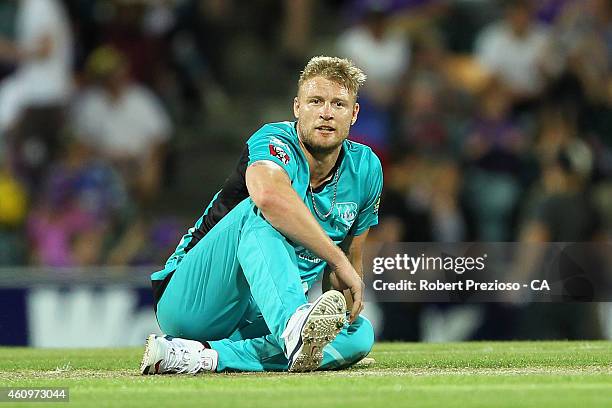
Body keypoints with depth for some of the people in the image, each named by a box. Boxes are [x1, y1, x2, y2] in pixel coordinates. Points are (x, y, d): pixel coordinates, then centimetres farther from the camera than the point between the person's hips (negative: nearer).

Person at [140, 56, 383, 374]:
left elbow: (350, 256, 21)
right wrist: (338, 261, -37)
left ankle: (205, 356, -32)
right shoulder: (276, 142, -16)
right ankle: (296, 329, -60)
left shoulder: (365, 168, 6)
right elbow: (269, 194, -41)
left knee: (361, 334, -23)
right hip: (189, 299, -6)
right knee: (259, 213, -32)